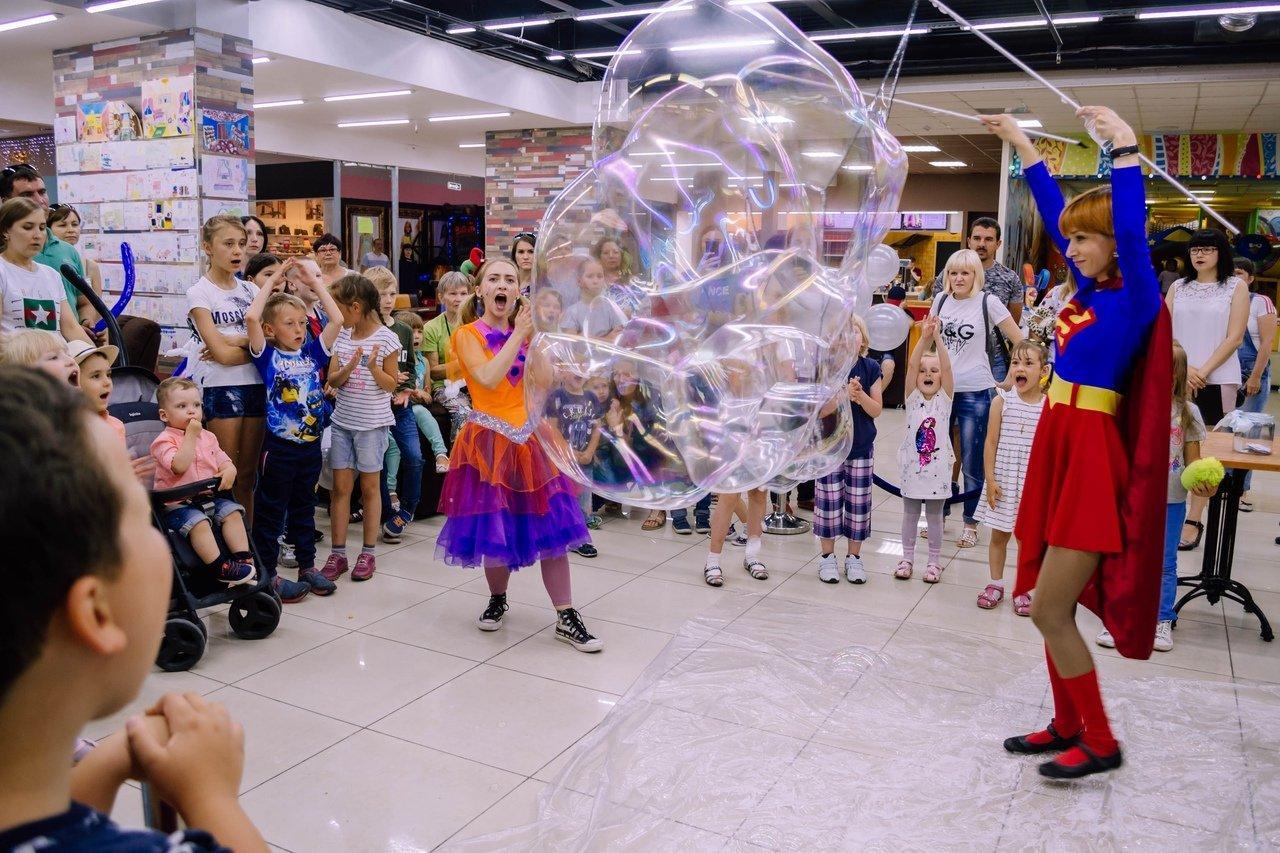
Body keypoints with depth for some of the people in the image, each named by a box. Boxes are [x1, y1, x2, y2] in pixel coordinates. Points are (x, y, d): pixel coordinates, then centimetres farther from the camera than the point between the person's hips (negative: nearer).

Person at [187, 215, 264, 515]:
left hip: (255, 385, 5)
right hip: (221, 389, -4)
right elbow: (221, 353, -13)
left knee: (247, 474, 11)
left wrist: (234, 340, -11)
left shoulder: (250, 290, 11)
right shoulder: (199, 293, -4)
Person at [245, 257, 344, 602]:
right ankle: (267, 574, 14)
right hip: (279, 445, -5)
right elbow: (251, 318, -21)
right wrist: (271, 281, -12)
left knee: (304, 507, 17)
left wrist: (315, 282, 4)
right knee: (270, 510, 6)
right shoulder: (267, 355, -7)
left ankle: (307, 566, 28)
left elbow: (337, 320, 1)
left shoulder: (313, 352, 6)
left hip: (310, 444, 5)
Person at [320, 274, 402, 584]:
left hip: (372, 423, -4)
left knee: (369, 486, 5)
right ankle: (337, 554, 13)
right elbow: (333, 380, 3)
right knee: (341, 486, 5)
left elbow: (391, 385, -6)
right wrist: (350, 366, -16)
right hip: (342, 420, 5)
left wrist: (373, 367, -23)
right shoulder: (342, 336, 6)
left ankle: (368, 553, 15)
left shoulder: (386, 339, -9)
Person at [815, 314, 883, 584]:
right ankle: (827, 556, 18)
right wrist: (844, 395, -27)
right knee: (829, 500, 3)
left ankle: (854, 557, 22)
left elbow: (876, 410, -2)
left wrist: (861, 395, -21)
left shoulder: (871, 368, -2)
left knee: (858, 501, 7)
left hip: (862, 446, 2)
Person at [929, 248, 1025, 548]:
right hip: (940, 389, 4)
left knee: (971, 463, 4)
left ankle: (971, 524, 16)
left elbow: (1020, 342, -4)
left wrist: (1009, 380, -4)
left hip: (975, 393, -4)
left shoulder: (988, 303, -6)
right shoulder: (941, 301, 7)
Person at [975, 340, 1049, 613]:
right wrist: (990, 479, -7)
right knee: (999, 535, 12)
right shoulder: (1002, 401, -4)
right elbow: (991, 442, -3)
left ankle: (1022, 589, 24)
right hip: (1003, 480, 1)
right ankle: (996, 584, 27)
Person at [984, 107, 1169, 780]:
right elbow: (1055, 213, 18)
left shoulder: (1135, 296, -8)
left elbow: (1131, 233, -28)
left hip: (1092, 456, -8)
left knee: (1049, 610, -4)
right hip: (1059, 446, 8)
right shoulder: (1089, 287, 11)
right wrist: (1022, 145, 24)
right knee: (1053, 609, 13)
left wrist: (1126, 153, -29)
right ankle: (1068, 725, 28)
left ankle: (1100, 743, 13)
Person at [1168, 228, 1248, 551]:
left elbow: (1234, 338, -2)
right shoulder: (1178, 287, 13)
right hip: (1176, 378, 2)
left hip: (1217, 379, -2)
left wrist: (1203, 371, -11)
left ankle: (1193, 521, 3)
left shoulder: (1236, 287, 5)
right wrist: (1183, 368, -9)